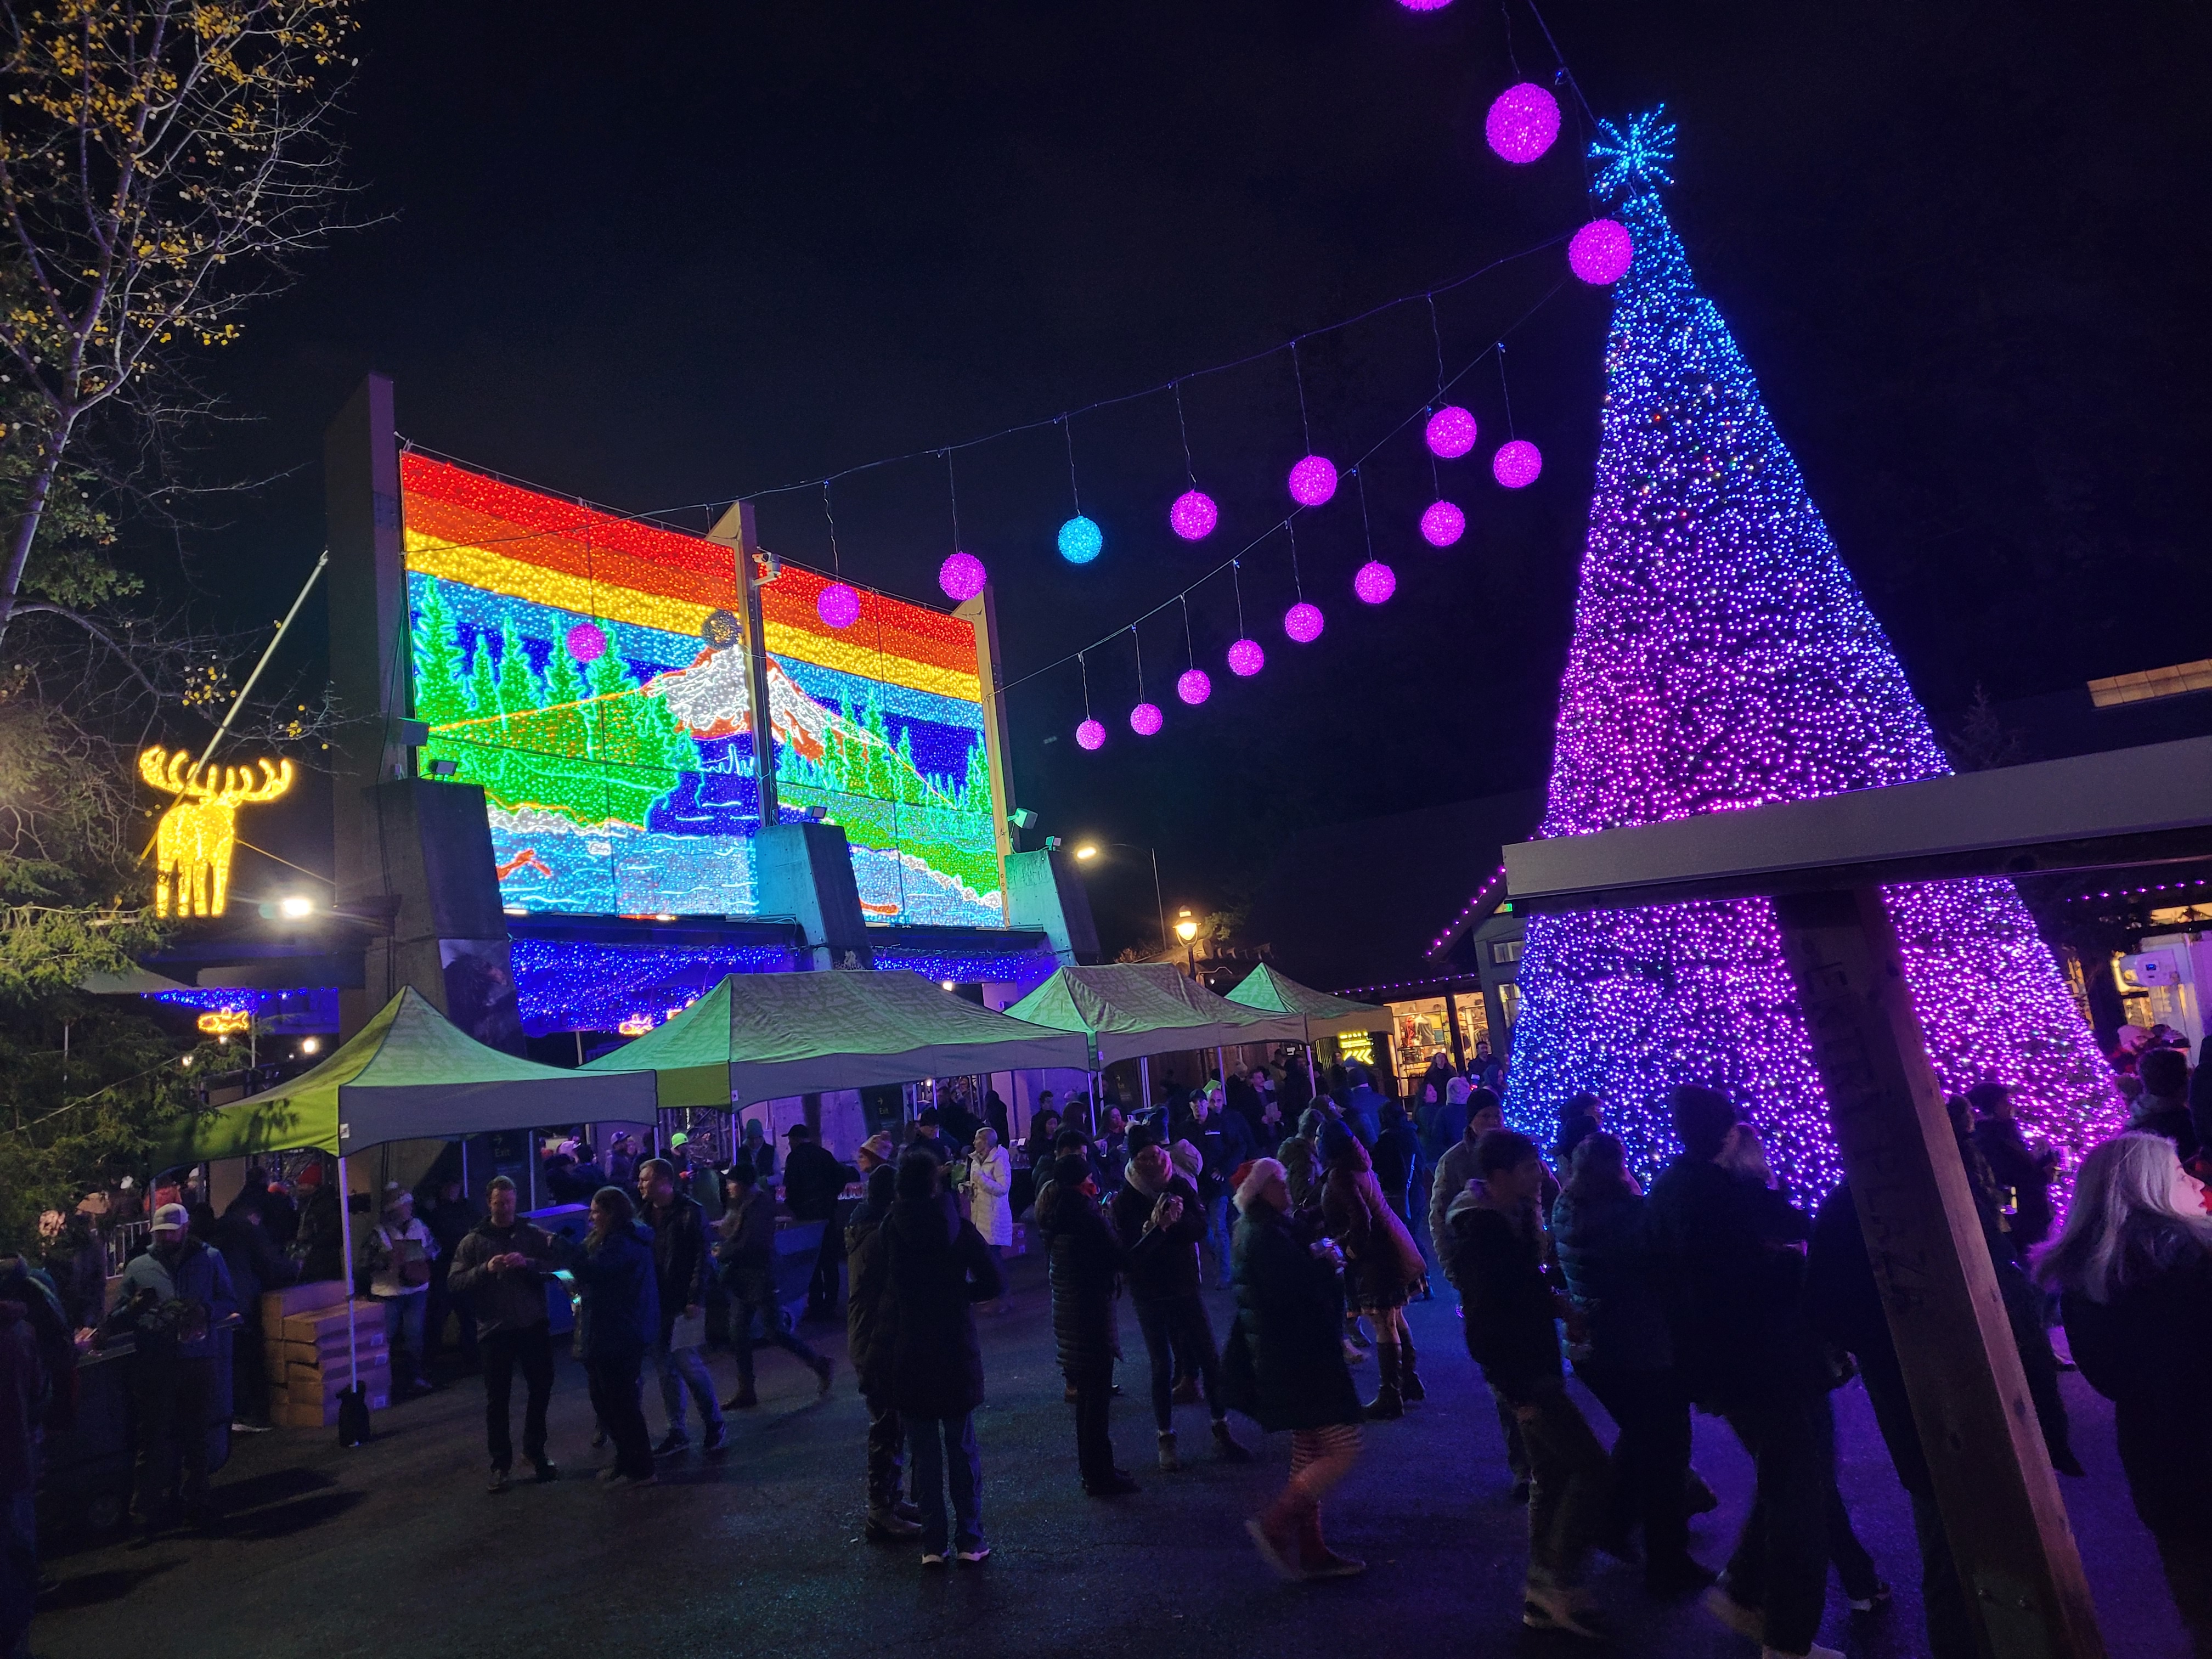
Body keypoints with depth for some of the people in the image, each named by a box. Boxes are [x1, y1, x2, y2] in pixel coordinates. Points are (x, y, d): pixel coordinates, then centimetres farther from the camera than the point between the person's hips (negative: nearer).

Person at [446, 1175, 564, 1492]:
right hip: (495, 1331, -1)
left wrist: (528, 1263, -24)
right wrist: (486, 1269, -20)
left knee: (541, 1389, 11)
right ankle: (501, 1463, 20)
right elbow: (454, 1282, -5)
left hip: (534, 1326, 1)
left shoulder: (534, 1235, 1)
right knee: (498, 1399, 7)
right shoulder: (473, 1242, 3)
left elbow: (558, 1261, -9)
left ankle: (535, 1449, 31)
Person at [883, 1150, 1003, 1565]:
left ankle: (933, 1544, 16)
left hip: (910, 1356, 0)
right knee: (962, 1447, 11)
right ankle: (970, 1542, 16)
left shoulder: (891, 1231, -7)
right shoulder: (958, 1227, -9)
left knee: (925, 1452, 10)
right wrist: (957, 1293, 5)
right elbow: (995, 1284, -10)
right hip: (957, 1353, 0)